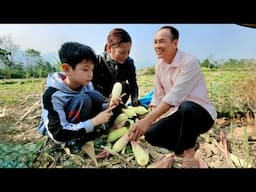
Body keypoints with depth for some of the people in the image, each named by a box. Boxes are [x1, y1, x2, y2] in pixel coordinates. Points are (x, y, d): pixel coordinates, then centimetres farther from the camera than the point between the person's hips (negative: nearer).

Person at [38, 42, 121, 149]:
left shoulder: (86, 84, -12)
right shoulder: (52, 95, -30)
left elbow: (93, 107, -1)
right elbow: (59, 134, -32)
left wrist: (108, 107, -23)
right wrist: (94, 122, -36)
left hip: (79, 123, 6)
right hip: (54, 131, -5)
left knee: (95, 97, -21)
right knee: (82, 100, -32)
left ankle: (84, 136, -8)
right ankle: (73, 141, -14)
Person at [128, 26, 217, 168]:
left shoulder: (189, 62, -21)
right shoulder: (159, 66, 2)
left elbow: (174, 96, -34)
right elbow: (158, 97, 5)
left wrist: (147, 120, -41)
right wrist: (150, 121, -7)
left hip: (202, 114, -6)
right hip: (180, 114, 6)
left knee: (186, 108, -39)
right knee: (151, 135, -14)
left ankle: (189, 152, -13)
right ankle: (188, 143, 10)